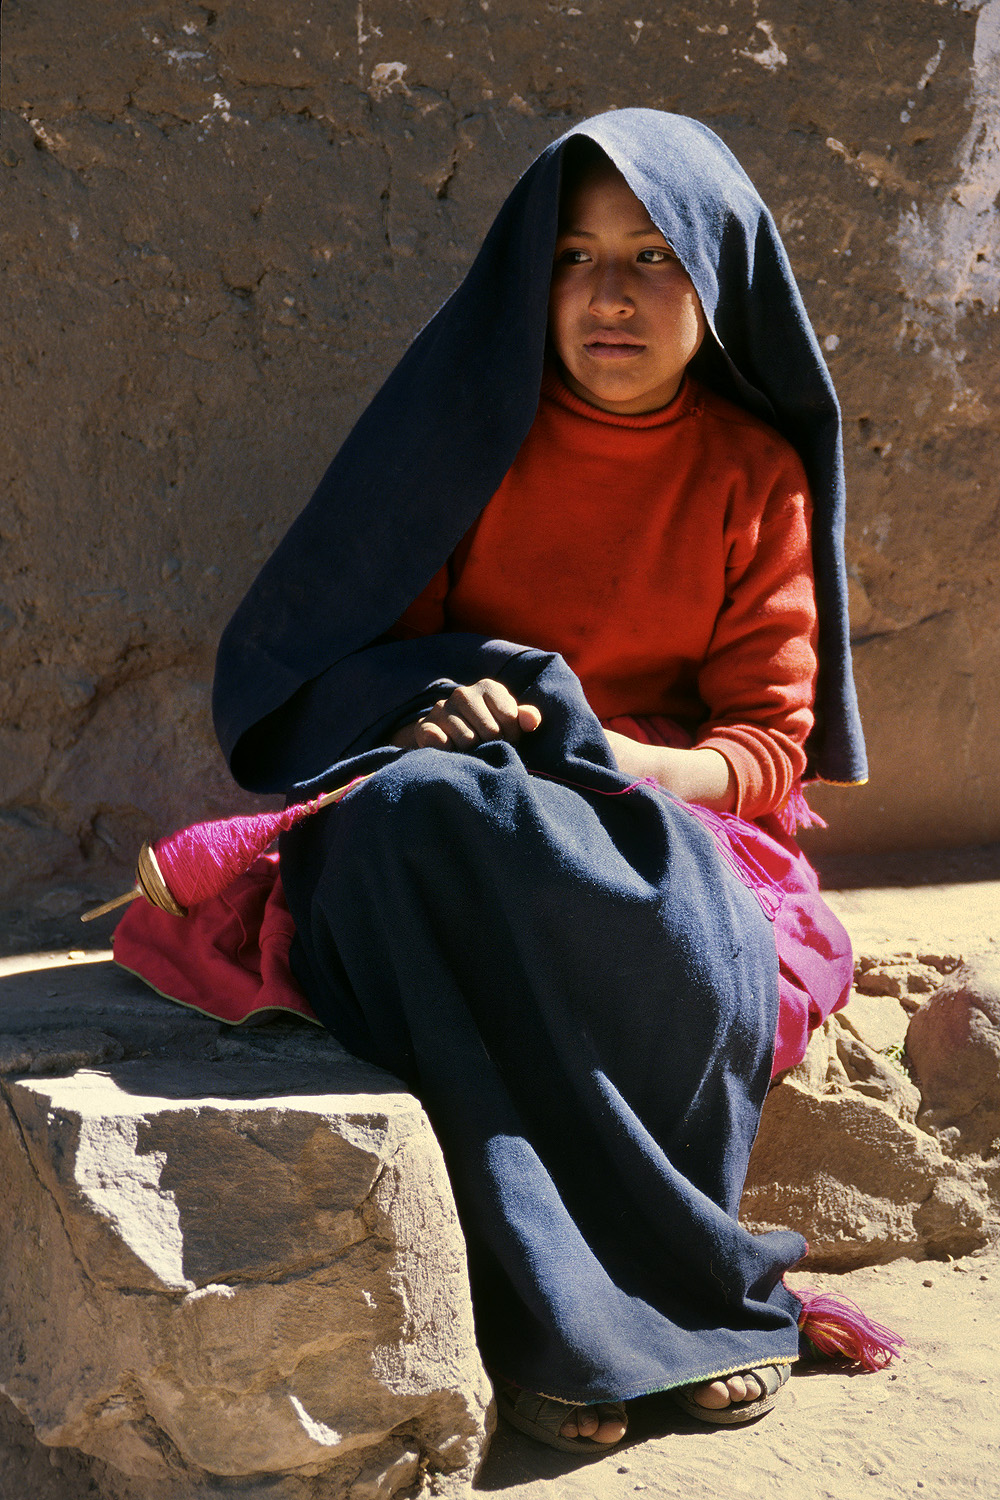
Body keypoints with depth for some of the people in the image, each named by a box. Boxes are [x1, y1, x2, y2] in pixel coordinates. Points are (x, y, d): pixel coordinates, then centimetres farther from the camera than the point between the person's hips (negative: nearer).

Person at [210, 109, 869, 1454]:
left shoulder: (758, 474, 3)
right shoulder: (470, 425, 1)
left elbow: (771, 742, 1)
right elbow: (343, 657, 5)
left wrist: (637, 766, -20)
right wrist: (432, 704, -18)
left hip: (662, 812, 0)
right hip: (462, 810, 0)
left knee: (683, 950, -37)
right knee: (427, 812, -38)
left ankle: (589, 1301, -11)